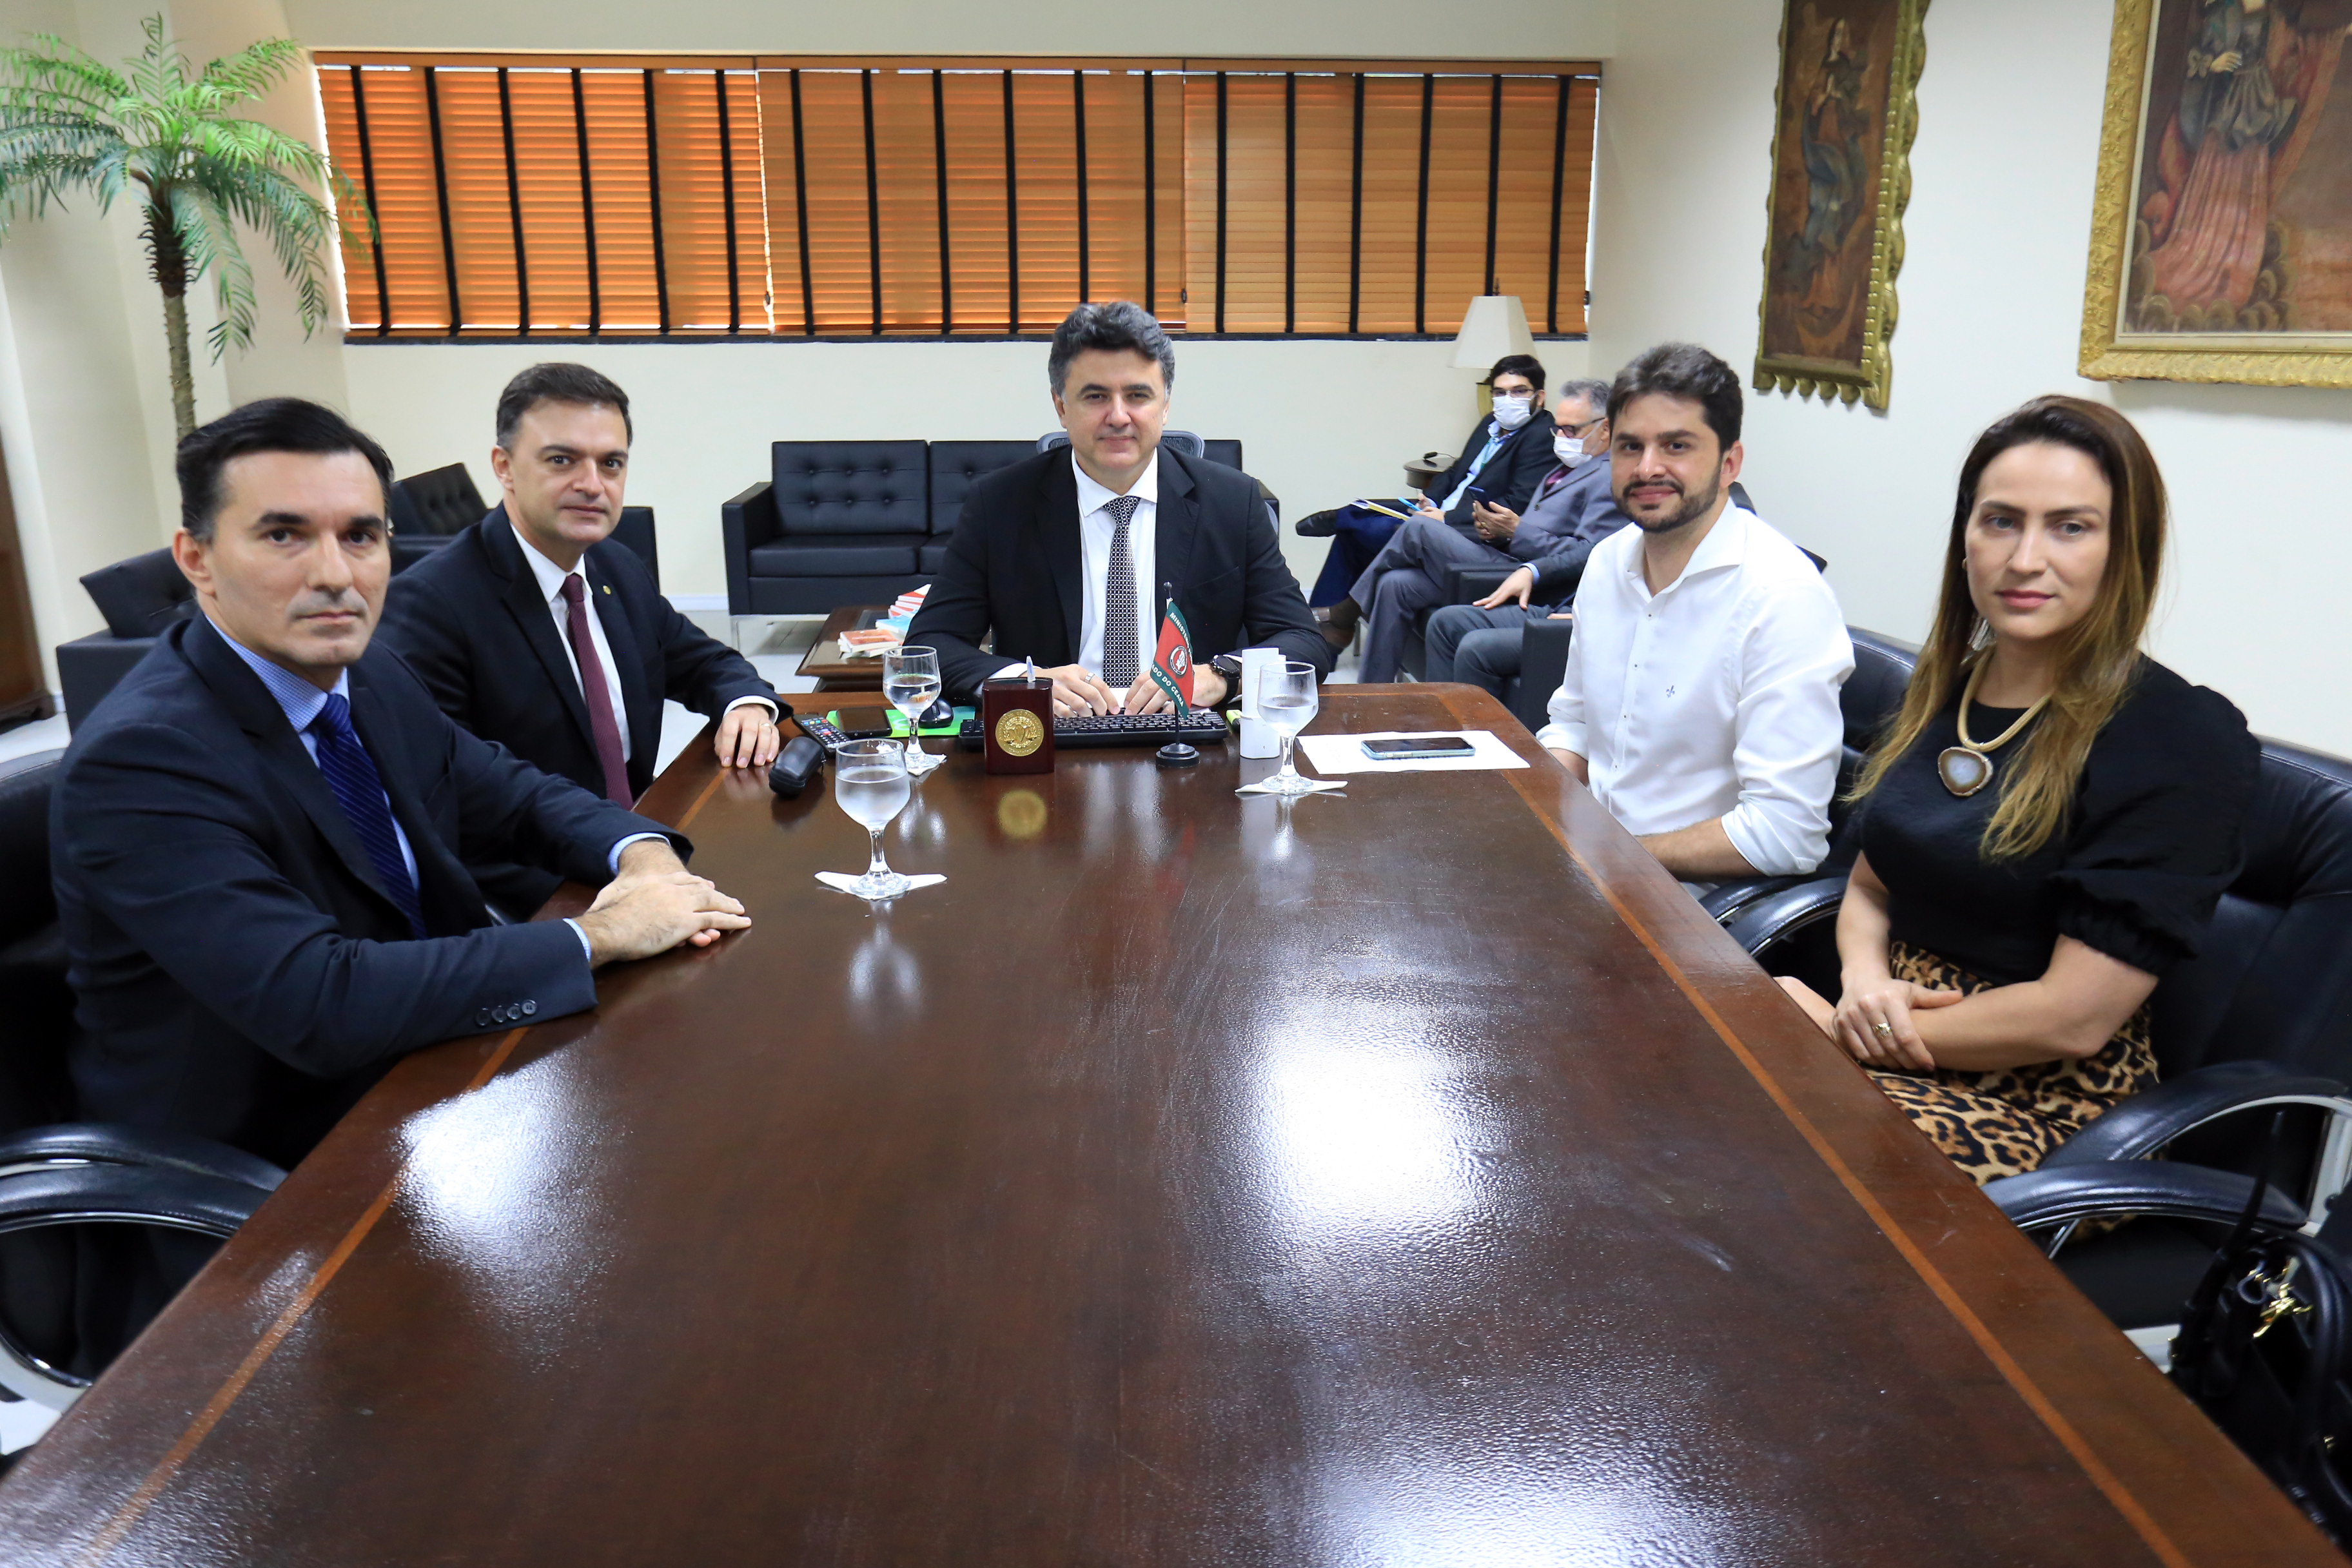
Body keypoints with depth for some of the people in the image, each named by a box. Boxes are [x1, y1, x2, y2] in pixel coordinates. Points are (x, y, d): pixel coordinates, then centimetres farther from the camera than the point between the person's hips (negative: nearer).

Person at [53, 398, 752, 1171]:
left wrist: (641, 854, -11)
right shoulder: (138, 760, -23)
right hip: (265, 1166, -7)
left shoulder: (376, 678, 0)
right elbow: (319, 1005, -31)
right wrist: (600, 935, -26)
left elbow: (516, 796, 11)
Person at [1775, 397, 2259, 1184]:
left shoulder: (2181, 741, -13)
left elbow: (2072, 1019, -18)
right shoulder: (1940, 693, 8)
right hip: (1898, 1035, 6)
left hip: (2044, 1100, -6)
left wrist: (1841, 1027, -13)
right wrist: (1865, 982, -7)